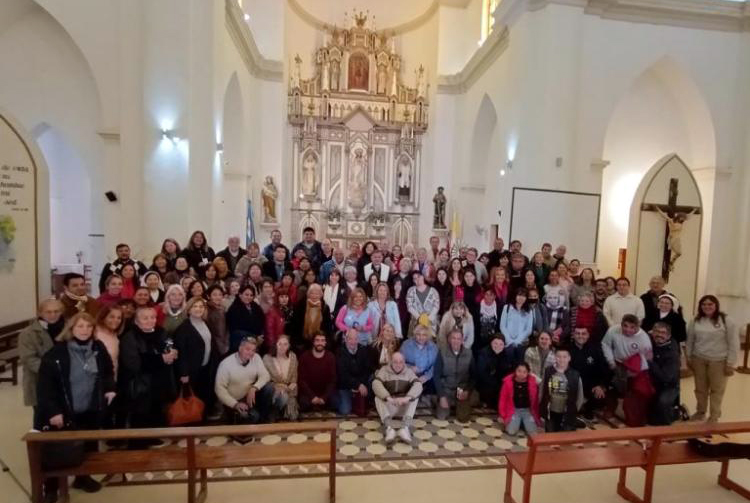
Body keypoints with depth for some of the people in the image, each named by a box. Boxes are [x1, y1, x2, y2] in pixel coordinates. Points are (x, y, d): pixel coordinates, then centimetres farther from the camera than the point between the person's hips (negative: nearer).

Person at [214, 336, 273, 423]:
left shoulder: (256, 358, -9)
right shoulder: (226, 364, -19)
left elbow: (265, 376, -9)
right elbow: (219, 389, -16)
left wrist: (253, 388, -28)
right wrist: (235, 404, -26)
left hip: (250, 395, 5)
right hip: (233, 401, -5)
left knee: (269, 387, -21)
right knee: (253, 416, -29)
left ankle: (263, 419, -2)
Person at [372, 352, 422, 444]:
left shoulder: (409, 371, 2)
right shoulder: (384, 370, -2)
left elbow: (418, 385, -16)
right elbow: (376, 384, -22)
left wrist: (407, 398, -36)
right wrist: (389, 398, -38)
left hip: (404, 407, 1)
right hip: (388, 406, -1)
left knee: (415, 396, -25)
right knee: (378, 398, -28)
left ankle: (405, 428, -39)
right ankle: (389, 428, -45)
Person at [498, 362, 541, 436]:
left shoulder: (532, 382, -13)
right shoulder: (508, 381, -14)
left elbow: (536, 399, -2)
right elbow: (503, 399, -5)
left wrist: (537, 415, 2)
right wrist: (501, 415, -4)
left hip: (528, 410, 1)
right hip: (514, 410, 0)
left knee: (532, 433, -13)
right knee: (511, 431, -15)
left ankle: (524, 423, 19)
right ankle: (518, 422, 18)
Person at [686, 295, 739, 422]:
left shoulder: (727, 321, -8)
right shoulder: (695, 321, 4)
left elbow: (733, 343, -8)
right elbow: (690, 341, 11)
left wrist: (730, 363, -10)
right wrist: (689, 358, 10)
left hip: (719, 361, -3)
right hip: (699, 360, 4)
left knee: (716, 389, 6)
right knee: (700, 388, 14)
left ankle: (714, 416, 19)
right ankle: (700, 412, 29)